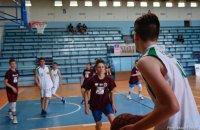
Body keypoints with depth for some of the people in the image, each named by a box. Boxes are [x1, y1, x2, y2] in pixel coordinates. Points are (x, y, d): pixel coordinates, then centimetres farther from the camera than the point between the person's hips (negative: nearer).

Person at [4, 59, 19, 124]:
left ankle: (9, 112, 41)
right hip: (10, 90, -7)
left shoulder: (17, 71, 4)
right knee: (13, 103, -8)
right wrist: (12, 87, -23)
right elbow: (5, 82, -16)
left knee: (13, 103, 18)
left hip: (15, 89, 7)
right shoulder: (8, 72, -16)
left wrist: (16, 87, 14)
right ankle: (14, 118, -2)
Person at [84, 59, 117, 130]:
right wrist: (86, 105, -7)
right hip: (95, 105, -1)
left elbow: (111, 93, 4)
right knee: (98, 124, 10)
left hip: (106, 103, 1)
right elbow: (86, 93, -4)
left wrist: (113, 104, 0)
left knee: (113, 120, -20)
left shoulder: (109, 79, -6)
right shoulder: (92, 80, -11)